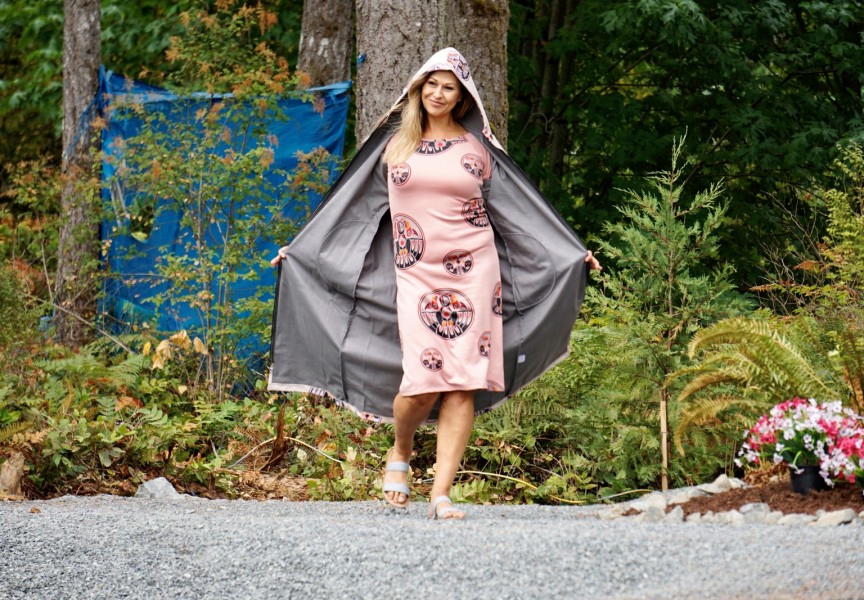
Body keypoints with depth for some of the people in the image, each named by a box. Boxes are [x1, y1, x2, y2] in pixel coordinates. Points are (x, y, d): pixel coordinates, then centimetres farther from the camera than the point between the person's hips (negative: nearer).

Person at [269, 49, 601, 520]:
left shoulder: (476, 147, 10)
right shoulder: (396, 143, 11)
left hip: (472, 271, 0)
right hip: (416, 272, 0)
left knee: (463, 382, -7)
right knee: (424, 379, -13)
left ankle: (441, 495, -6)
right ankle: (401, 452, 19)